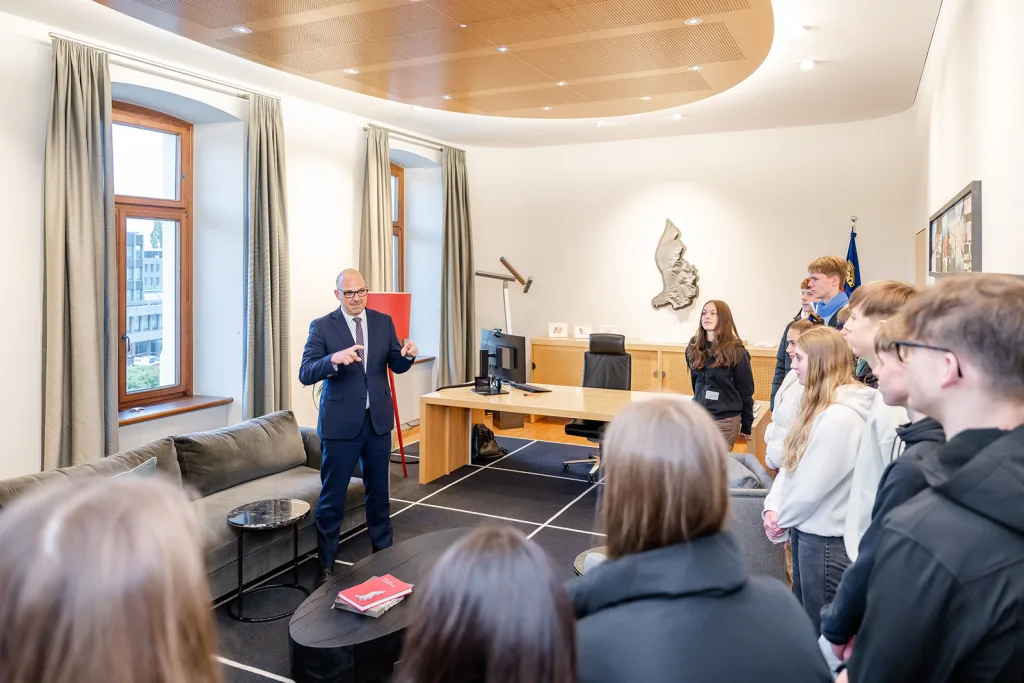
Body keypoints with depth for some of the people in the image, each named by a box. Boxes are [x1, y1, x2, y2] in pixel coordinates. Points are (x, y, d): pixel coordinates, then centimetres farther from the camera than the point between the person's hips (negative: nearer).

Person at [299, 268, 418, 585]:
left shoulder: (383, 322, 4)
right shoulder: (322, 326, -7)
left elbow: (396, 366, 6)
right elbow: (305, 373, -15)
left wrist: (407, 355, -17)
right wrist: (335, 358, -34)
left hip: (378, 420, 3)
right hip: (340, 424, -3)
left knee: (378, 491, 17)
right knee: (332, 497, 5)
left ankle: (383, 553, 33)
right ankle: (325, 566, 19)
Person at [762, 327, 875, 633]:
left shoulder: (840, 416, -23)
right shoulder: (818, 406, 10)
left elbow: (813, 484, -21)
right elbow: (792, 462, 8)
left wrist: (782, 519, -7)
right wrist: (773, 507, -3)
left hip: (825, 537, -9)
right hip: (806, 527, 9)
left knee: (822, 628, 7)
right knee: (801, 617, 22)